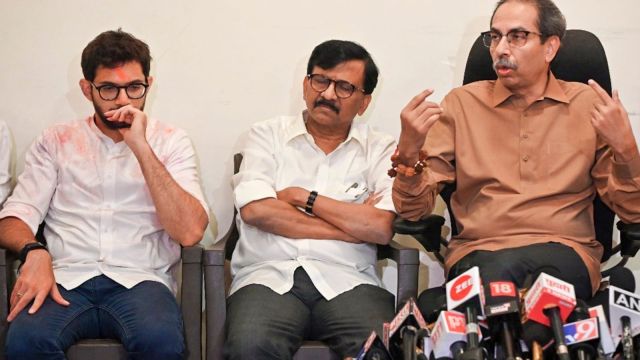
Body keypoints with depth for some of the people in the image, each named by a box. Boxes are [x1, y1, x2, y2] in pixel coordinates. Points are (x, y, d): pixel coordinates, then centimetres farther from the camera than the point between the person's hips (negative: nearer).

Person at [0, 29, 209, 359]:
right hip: (66, 280, 1)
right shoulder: (56, 141, 15)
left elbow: (190, 232, -5)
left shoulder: (171, 142, 10)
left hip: (140, 281, 0)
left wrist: (141, 148, -9)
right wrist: (34, 252, -18)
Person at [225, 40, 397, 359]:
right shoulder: (268, 135, 14)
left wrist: (303, 197, 0)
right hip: (269, 276, 0)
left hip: (345, 280, 0)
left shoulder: (380, 150, 14)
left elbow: (382, 227, -2)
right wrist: (351, 227, -1)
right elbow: (255, 210, -3)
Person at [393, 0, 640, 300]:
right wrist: (408, 151, -14)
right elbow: (412, 210, 5)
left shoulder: (589, 105, 10)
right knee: (497, 271, -34)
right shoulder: (461, 103, 11)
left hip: (564, 254, -1)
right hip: (475, 253, 1)